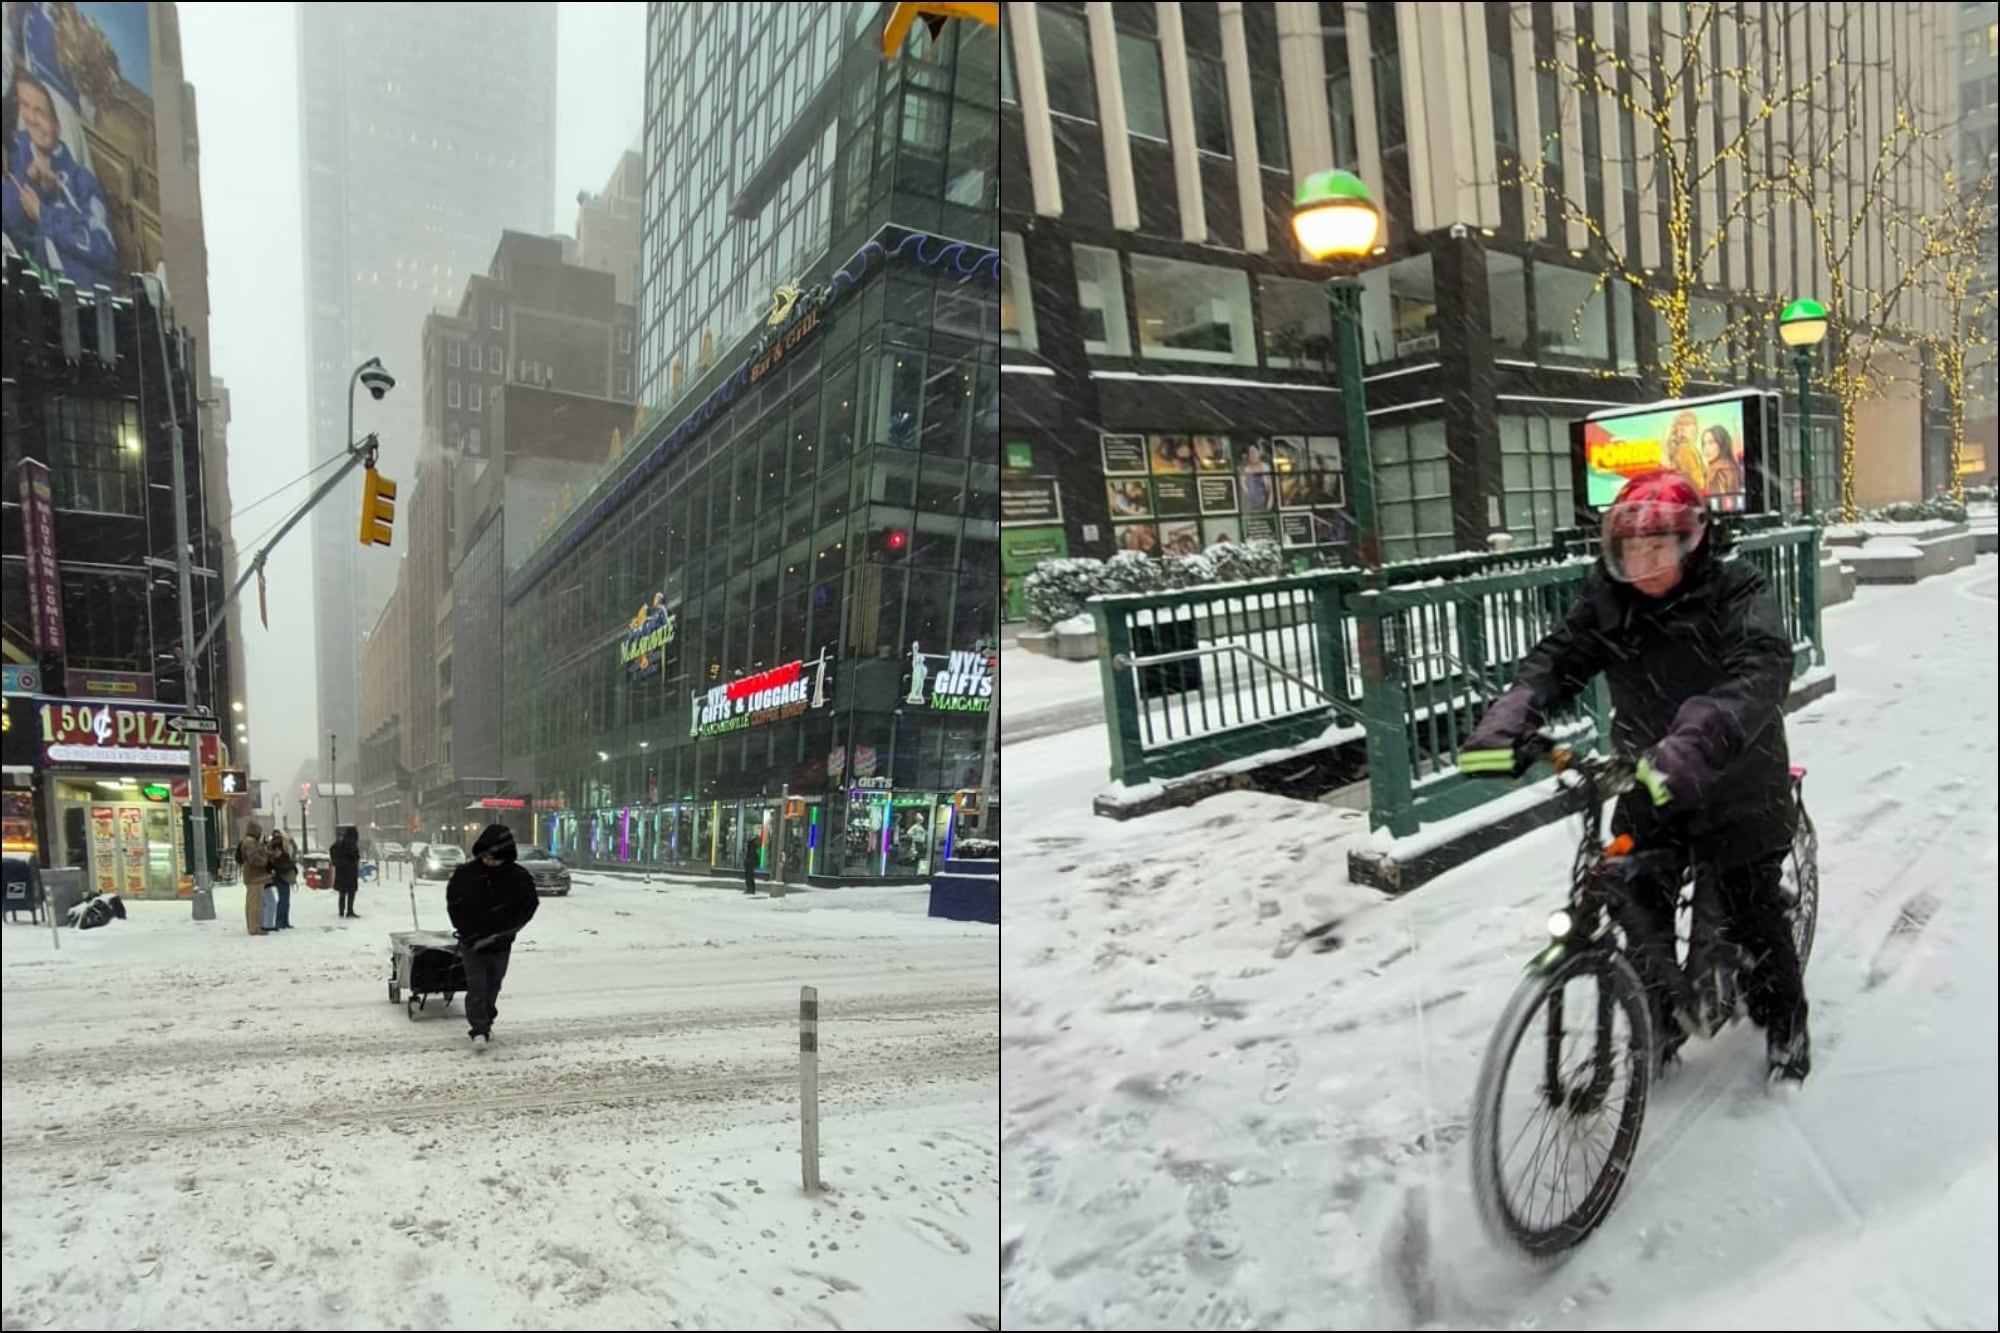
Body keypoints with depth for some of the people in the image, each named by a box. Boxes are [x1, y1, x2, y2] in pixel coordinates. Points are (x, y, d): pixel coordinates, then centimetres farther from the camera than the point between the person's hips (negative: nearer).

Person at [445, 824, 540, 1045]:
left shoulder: (518, 877, -7)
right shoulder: (466, 873, -7)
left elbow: (529, 905, 3)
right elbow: (453, 902, 4)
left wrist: (507, 929, -8)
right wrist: (466, 931, -3)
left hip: (501, 945, 1)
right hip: (472, 944, -1)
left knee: (492, 987, 13)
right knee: (477, 987, -10)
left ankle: (486, 1024, 29)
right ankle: (479, 1030, -8)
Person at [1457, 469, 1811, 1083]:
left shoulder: (1736, 593, -17)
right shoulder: (1608, 600, -5)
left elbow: (1761, 674, -34)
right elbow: (1556, 660, -14)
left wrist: (1690, 748, -51)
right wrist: (1503, 727, -34)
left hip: (1736, 786, -3)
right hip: (1648, 786, 3)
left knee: (1753, 914, 11)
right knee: (1641, 908, 4)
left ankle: (1785, 1021, 37)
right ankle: (1659, 1021, 25)